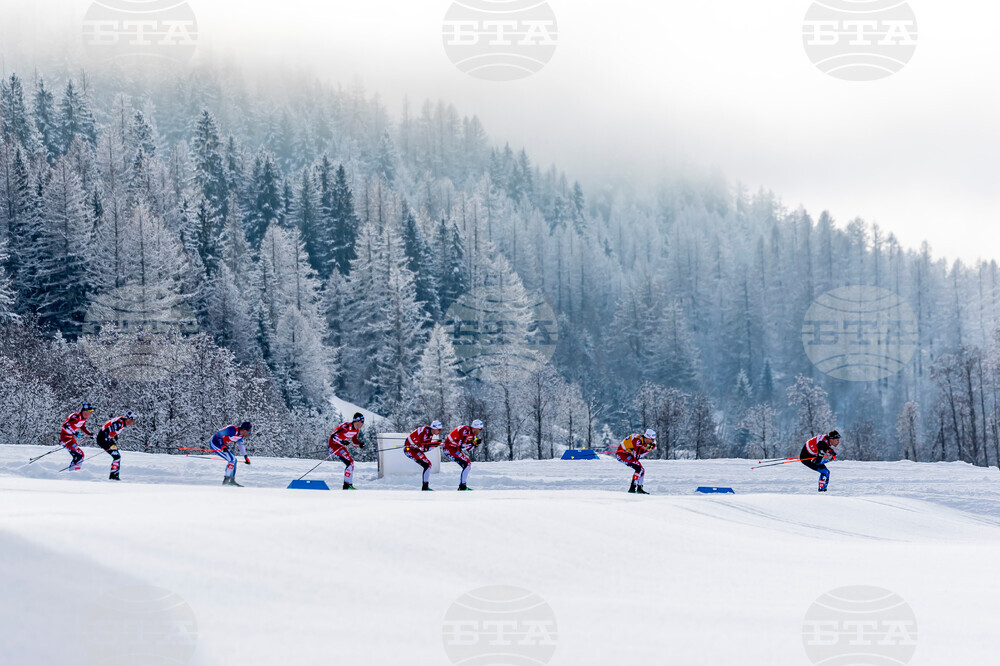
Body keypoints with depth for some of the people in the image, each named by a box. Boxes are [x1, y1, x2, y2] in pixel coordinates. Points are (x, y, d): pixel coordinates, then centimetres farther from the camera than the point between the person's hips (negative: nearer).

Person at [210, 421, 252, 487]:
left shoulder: (241, 436, 1)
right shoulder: (232, 430, -27)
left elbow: (241, 445, 18)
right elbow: (219, 435, -24)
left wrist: (246, 457, 20)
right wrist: (223, 446, -32)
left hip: (223, 444, 10)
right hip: (215, 444, -10)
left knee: (234, 460, 10)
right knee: (232, 460, -15)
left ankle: (232, 480, 18)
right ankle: (226, 480, -11)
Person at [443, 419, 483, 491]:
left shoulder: (472, 433, 6)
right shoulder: (466, 431, -23)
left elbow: (467, 449, 7)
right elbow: (461, 447, -27)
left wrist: (476, 444, -6)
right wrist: (473, 443, -24)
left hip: (456, 448, 10)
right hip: (449, 448, -10)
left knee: (468, 464, 12)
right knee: (467, 464, -15)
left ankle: (461, 486, 15)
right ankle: (462, 487, -12)